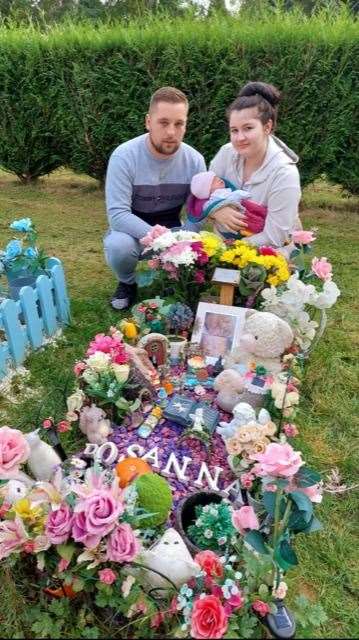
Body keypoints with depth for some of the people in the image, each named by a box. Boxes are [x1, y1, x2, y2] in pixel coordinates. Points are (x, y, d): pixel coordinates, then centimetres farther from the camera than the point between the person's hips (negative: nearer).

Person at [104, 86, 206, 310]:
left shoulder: (195, 160, -11)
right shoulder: (124, 156, -21)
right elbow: (117, 214, -26)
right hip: (132, 230, -2)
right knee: (119, 246, -35)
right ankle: (127, 283, 2)